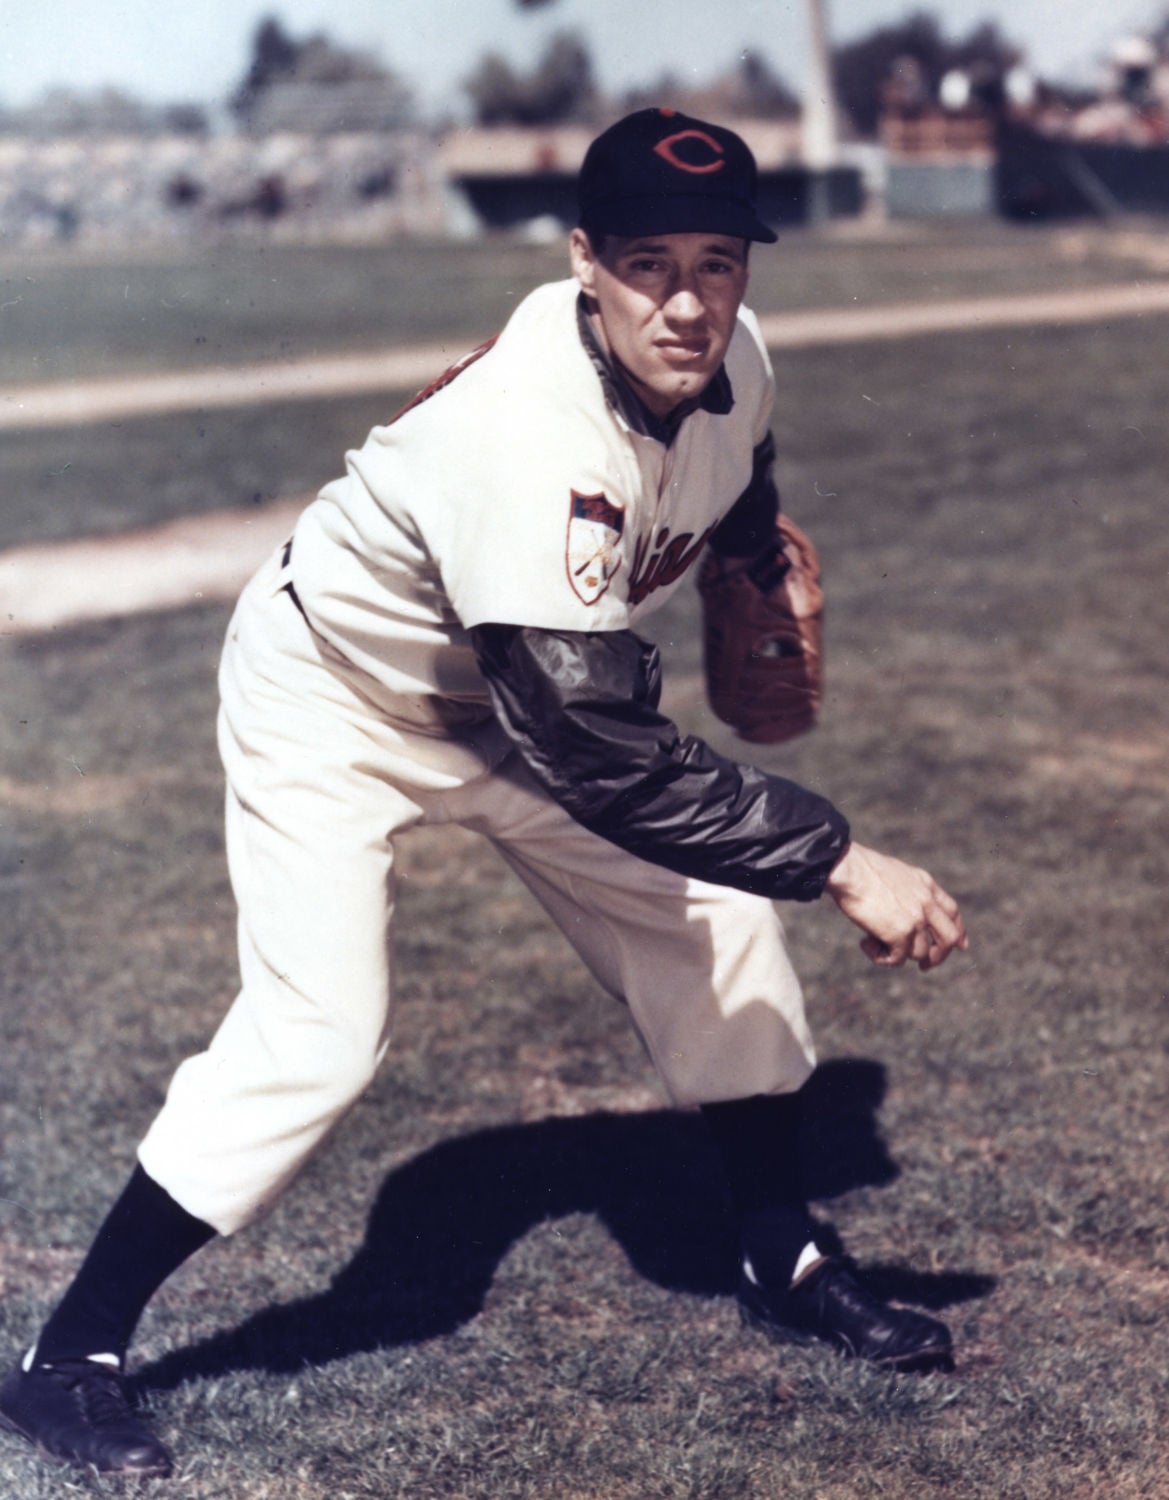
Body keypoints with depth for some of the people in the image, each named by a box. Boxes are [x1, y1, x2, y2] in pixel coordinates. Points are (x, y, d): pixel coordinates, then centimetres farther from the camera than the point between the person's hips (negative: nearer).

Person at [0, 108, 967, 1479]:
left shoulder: (731, 361, -17)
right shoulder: (537, 440, -41)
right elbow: (603, 758, -42)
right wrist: (842, 863, -41)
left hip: (515, 692, 8)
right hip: (332, 697, -7)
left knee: (720, 920, 6)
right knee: (318, 1031, -19)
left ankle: (784, 1265, 25)